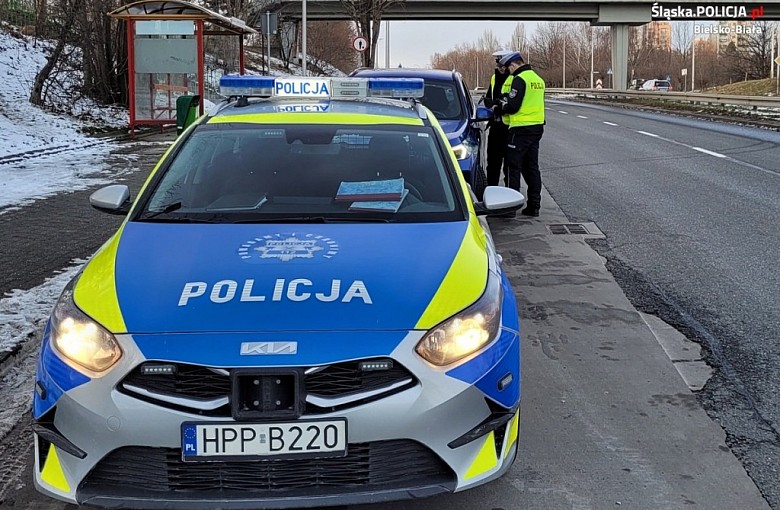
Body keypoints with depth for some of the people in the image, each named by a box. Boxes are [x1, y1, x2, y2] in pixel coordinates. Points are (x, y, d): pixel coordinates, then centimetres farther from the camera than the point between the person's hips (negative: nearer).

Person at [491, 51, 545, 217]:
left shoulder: (519, 79, -14)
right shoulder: (538, 79, 14)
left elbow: (513, 106, -18)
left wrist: (498, 109, 0)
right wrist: (505, 104, 15)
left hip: (521, 129, -8)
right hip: (537, 127, 9)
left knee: (514, 166, -1)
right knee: (532, 167, 12)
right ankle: (534, 206, 14)